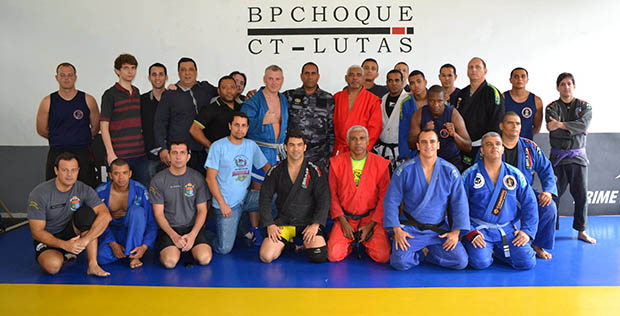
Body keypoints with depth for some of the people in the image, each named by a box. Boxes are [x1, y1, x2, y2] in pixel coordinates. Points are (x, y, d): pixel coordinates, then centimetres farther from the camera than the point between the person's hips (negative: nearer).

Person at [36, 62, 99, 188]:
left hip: (83, 153, 0)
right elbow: (41, 130, 11)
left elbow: (95, 127, 11)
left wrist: (81, 139, 9)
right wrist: (60, 140, 11)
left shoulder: (88, 100, 4)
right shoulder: (47, 102, 5)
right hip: (56, 153, 1)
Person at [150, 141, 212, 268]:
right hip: (168, 228, -1)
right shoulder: (158, 180, -2)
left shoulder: (197, 178, 2)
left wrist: (192, 235, -13)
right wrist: (174, 236, -16)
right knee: (170, 261, -26)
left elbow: (202, 210, 2)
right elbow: (158, 213, -3)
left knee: (204, 258, -25)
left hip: (193, 227, 1)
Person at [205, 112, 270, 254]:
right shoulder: (218, 146, -7)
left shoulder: (251, 145, 7)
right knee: (224, 249, -10)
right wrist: (222, 204, -15)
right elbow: (210, 178, -9)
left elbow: (266, 166, 13)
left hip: (245, 199, 5)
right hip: (226, 203, -5)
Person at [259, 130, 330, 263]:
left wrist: (316, 224, -16)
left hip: (308, 221, -1)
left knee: (319, 256, -23)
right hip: (283, 221, 1)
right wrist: (269, 224, -5)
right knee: (266, 257, -18)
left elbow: (324, 199, -5)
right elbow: (265, 198, 5)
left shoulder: (314, 171, -2)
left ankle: (305, 243, 13)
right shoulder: (276, 171, 3)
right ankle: (287, 242, 15)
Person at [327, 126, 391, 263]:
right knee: (333, 255, -18)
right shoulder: (336, 163, 2)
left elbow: (384, 197, 0)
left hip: (372, 219, 0)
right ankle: (351, 244, 15)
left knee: (383, 256, -19)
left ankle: (364, 243, 14)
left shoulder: (381, 164, -1)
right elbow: (332, 194, 3)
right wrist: (343, 221, -7)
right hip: (344, 217, 1)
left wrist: (371, 224, -8)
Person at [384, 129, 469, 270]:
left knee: (461, 261, -14)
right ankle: (419, 253, 10)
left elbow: (459, 203, 3)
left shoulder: (450, 171, 0)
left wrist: (456, 232, -6)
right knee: (400, 262, -22)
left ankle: (427, 253, 10)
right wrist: (397, 230, -11)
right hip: (410, 229, -2)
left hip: (439, 230, 2)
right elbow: (391, 201, -3)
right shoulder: (405, 170, -5)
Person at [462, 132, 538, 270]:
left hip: (507, 229, 3)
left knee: (527, 262, -14)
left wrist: (527, 231, -1)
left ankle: (497, 251, 13)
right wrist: (469, 232, -11)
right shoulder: (470, 175, 0)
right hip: (479, 229, -3)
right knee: (480, 262, -25)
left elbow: (529, 205, 10)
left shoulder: (515, 175, 7)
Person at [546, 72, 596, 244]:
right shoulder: (552, 107, 2)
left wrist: (561, 125, -21)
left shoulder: (584, 106, 6)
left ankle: (581, 231, 17)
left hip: (578, 157, 2)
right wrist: (577, 130, -11)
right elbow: (553, 131, -13)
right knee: (553, 194, -3)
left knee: (581, 195, 5)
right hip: (558, 157, -2)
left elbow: (584, 124, -14)